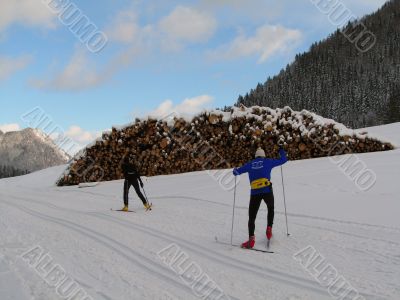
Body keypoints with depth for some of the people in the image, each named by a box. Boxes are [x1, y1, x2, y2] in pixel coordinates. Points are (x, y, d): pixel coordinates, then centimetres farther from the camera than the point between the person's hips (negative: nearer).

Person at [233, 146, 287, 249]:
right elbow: (283, 160, 17)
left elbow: (236, 172, 18)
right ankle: (269, 229, 14)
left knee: (252, 216, 5)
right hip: (267, 191, -1)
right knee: (271, 208, 29)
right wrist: (281, 151, 36)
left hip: (255, 193, 1)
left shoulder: (250, 164, 14)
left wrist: (235, 170, 42)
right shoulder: (268, 161, 10)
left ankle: (251, 239, -11)